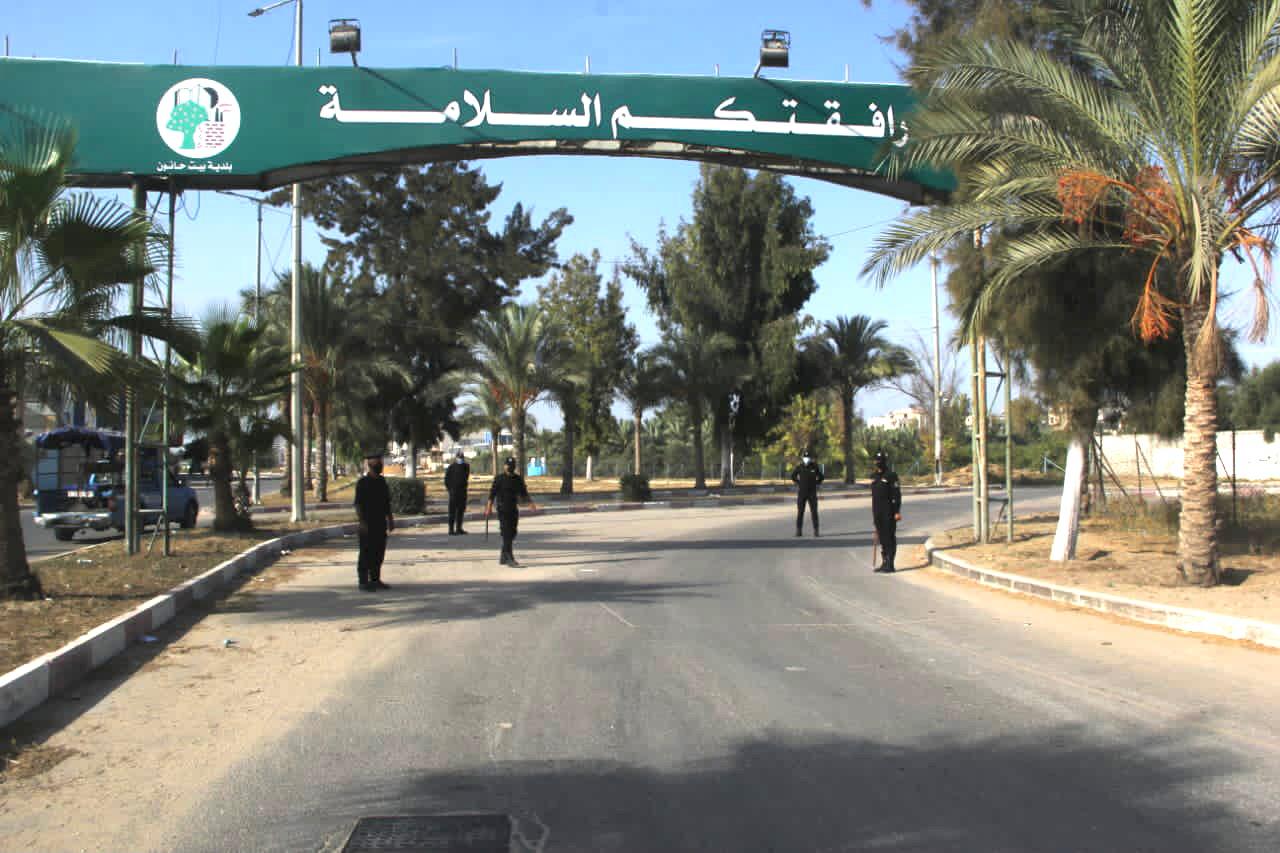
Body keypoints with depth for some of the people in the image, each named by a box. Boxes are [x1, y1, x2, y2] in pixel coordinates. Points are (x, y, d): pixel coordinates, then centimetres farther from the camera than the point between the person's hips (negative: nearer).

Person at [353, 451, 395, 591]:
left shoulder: (382, 481, 12)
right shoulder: (362, 482, -10)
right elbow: (358, 504, -13)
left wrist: (390, 519, 15)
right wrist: (362, 522, -19)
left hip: (380, 523, 7)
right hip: (368, 524, -7)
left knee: (379, 553, 10)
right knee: (366, 553, -2)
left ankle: (375, 579, 19)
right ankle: (363, 582, 3)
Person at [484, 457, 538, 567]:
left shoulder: (518, 479, 10)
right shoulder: (499, 479, -4)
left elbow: (524, 493, 16)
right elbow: (492, 494, -8)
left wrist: (530, 502, 1)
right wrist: (489, 507, -17)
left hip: (514, 510, 6)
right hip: (503, 510, -6)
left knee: (511, 534, 8)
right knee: (507, 535, -11)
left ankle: (503, 558, 20)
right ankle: (510, 559, -14)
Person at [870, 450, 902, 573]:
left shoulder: (891, 476, -9)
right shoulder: (874, 476, 13)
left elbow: (897, 494, -12)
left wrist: (897, 512, -17)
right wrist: (874, 512, 19)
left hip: (889, 512, -7)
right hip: (878, 512, 7)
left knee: (890, 538, -4)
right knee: (882, 537, 10)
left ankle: (890, 564, -2)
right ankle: (885, 563, 16)